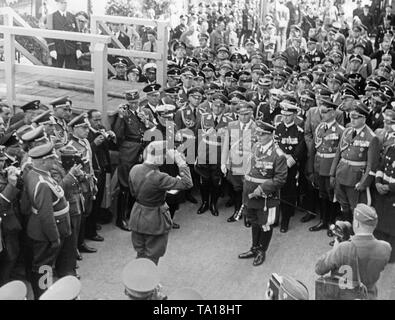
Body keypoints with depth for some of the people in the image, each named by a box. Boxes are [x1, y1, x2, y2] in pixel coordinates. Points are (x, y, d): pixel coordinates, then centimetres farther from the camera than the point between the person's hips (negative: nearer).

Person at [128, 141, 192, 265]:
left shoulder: (134, 170, -9)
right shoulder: (158, 178, -31)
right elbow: (187, 183, -31)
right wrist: (181, 162, -27)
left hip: (137, 217, 6)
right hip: (154, 222, -6)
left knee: (141, 255, 24)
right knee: (151, 258, 12)